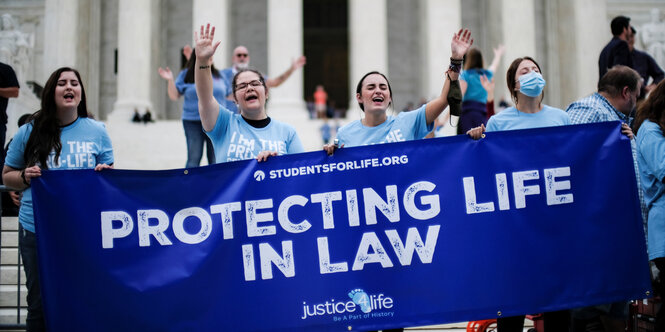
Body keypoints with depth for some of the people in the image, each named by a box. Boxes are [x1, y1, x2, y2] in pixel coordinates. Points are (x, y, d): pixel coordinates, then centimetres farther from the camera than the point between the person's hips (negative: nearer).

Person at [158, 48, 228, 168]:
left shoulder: (218, 75, 12)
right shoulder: (186, 75, 5)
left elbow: (230, 95, 22)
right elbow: (174, 96, 1)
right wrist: (170, 80, -12)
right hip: (193, 122, -2)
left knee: (215, 160, 4)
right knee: (194, 159, -4)